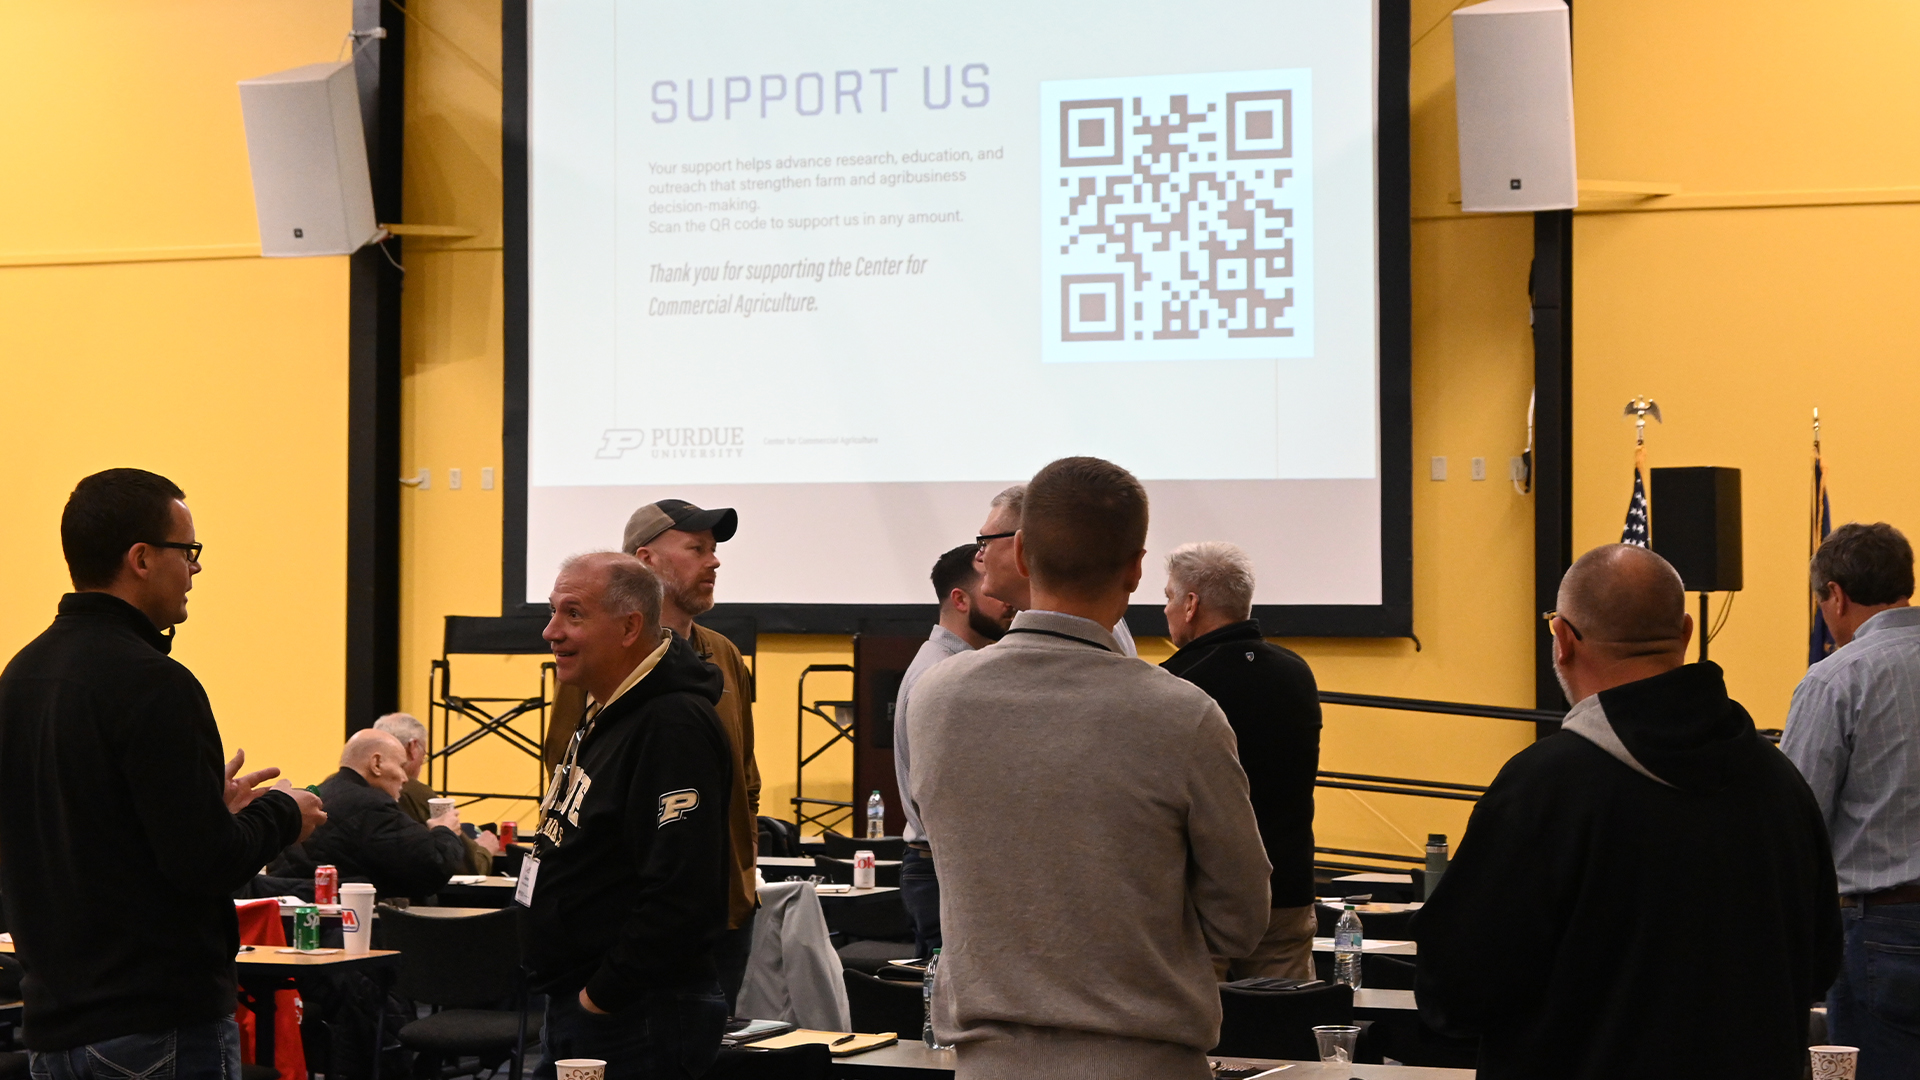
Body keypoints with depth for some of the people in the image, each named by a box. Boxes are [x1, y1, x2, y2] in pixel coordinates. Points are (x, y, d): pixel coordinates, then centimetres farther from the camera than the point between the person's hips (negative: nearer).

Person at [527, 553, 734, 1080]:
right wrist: (572, 996, 17)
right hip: (574, 1013, 10)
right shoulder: (607, 716, 14)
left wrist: (604, 995, -20)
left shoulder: (674, 726, -19)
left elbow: (678, 893, -27)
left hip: (639, 1018, -10)